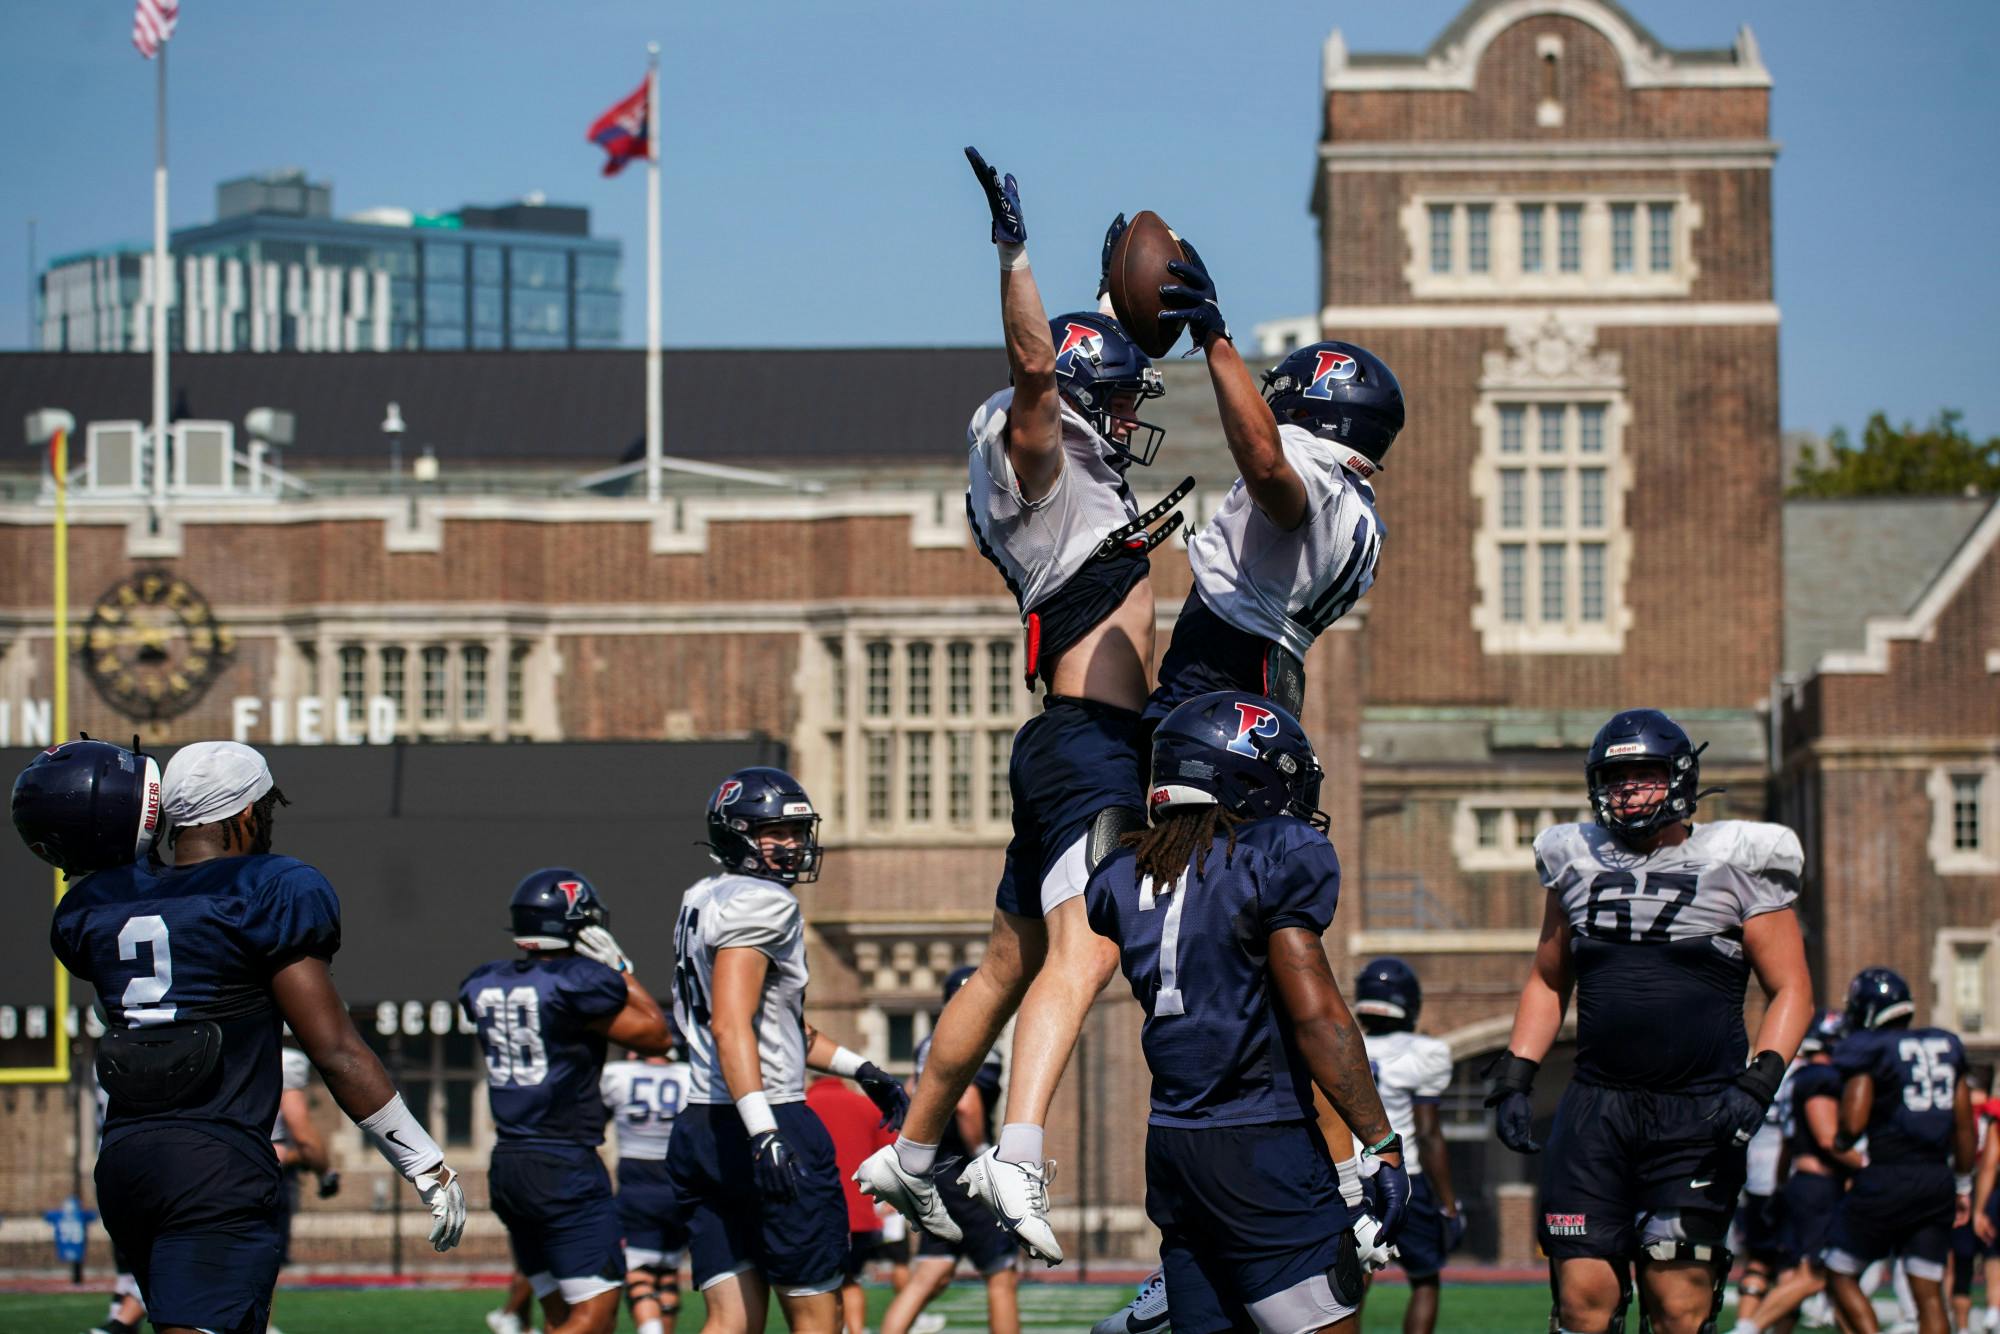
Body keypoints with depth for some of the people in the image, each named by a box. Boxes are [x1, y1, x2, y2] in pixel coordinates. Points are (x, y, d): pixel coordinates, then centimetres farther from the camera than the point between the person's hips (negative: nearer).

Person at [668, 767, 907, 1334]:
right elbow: (731, 1025, -22)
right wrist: (764, 1132, -29)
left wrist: (861, 1070, 30)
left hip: (700, 1128, 9)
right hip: (771, 1117, -9)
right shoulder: (762, 903, -10)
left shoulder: (702, 903, 20)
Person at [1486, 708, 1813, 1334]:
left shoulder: (1735, 865, 2)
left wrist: (1759, 1082, -11)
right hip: (1595, 1110, 3)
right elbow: (1548, 982, 25)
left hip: (1698, 1117, -3)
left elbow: (1791, 990, 3)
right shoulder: (1578, 864, 13)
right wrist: (1514, 1076, 13)